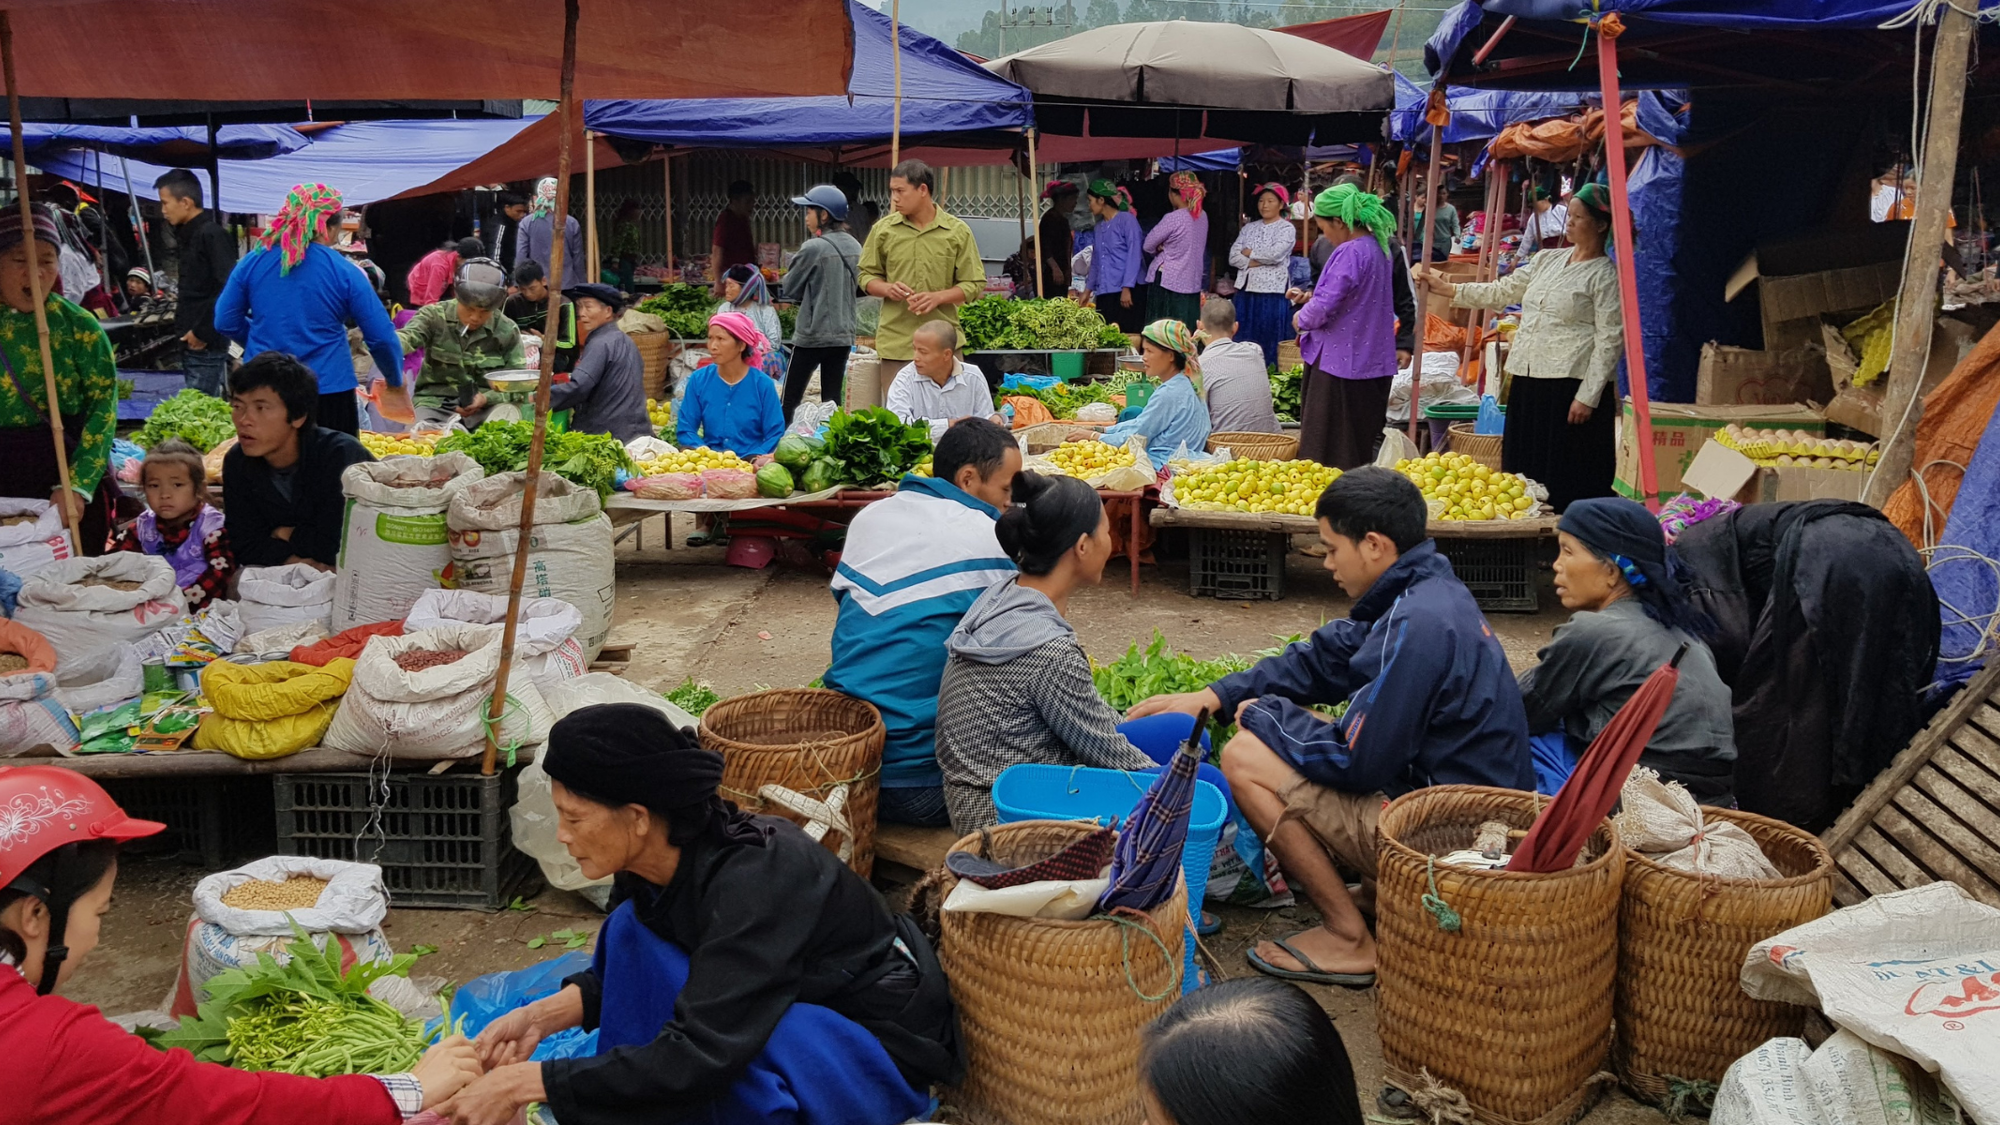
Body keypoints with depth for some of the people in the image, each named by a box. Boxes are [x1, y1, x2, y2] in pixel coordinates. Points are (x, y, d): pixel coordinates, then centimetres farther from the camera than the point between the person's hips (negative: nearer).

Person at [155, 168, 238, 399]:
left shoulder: (213, 235, -12)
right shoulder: (190, 236, 18)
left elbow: (226, 290, -21)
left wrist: (202, 332, -18)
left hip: (206, 346, -10)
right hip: (192, 344, 10)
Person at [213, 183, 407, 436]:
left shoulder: (252, 262, 1)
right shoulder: (344, 272, -7)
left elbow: (225, 321, 7)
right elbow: (382, 337, -6)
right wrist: (395, 383, 11)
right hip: (328, 392, -3)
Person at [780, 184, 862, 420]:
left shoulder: (813, 247, -14)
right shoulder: (854, 247, 5)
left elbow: (790, 289, -5)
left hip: (812, 334, -6)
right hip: (843, 335, 6)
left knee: (790, 400, 3)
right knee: (832, 400, 10)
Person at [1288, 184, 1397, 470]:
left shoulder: (1349, 254, -20)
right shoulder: (1376, 247, 10)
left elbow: (1325, 307, -25)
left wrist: (1301, 318, -5)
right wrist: (1312, 297, 15)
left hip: (1341, 361, -9)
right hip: (1372, 361, 9)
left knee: (1328, 451, 0)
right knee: (1360, 449, 14)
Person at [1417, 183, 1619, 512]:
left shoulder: (1604, 276, -6)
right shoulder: (1547, 260, 15)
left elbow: (1609, 341, -11)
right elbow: (1503, 291, 21)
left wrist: (1588, 397, -16)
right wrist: (1449, 288, 15)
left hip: (1570, 386, -7)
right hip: (1527, 380, 8)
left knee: (1564, 477, -6)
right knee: (1525, 468, 11)